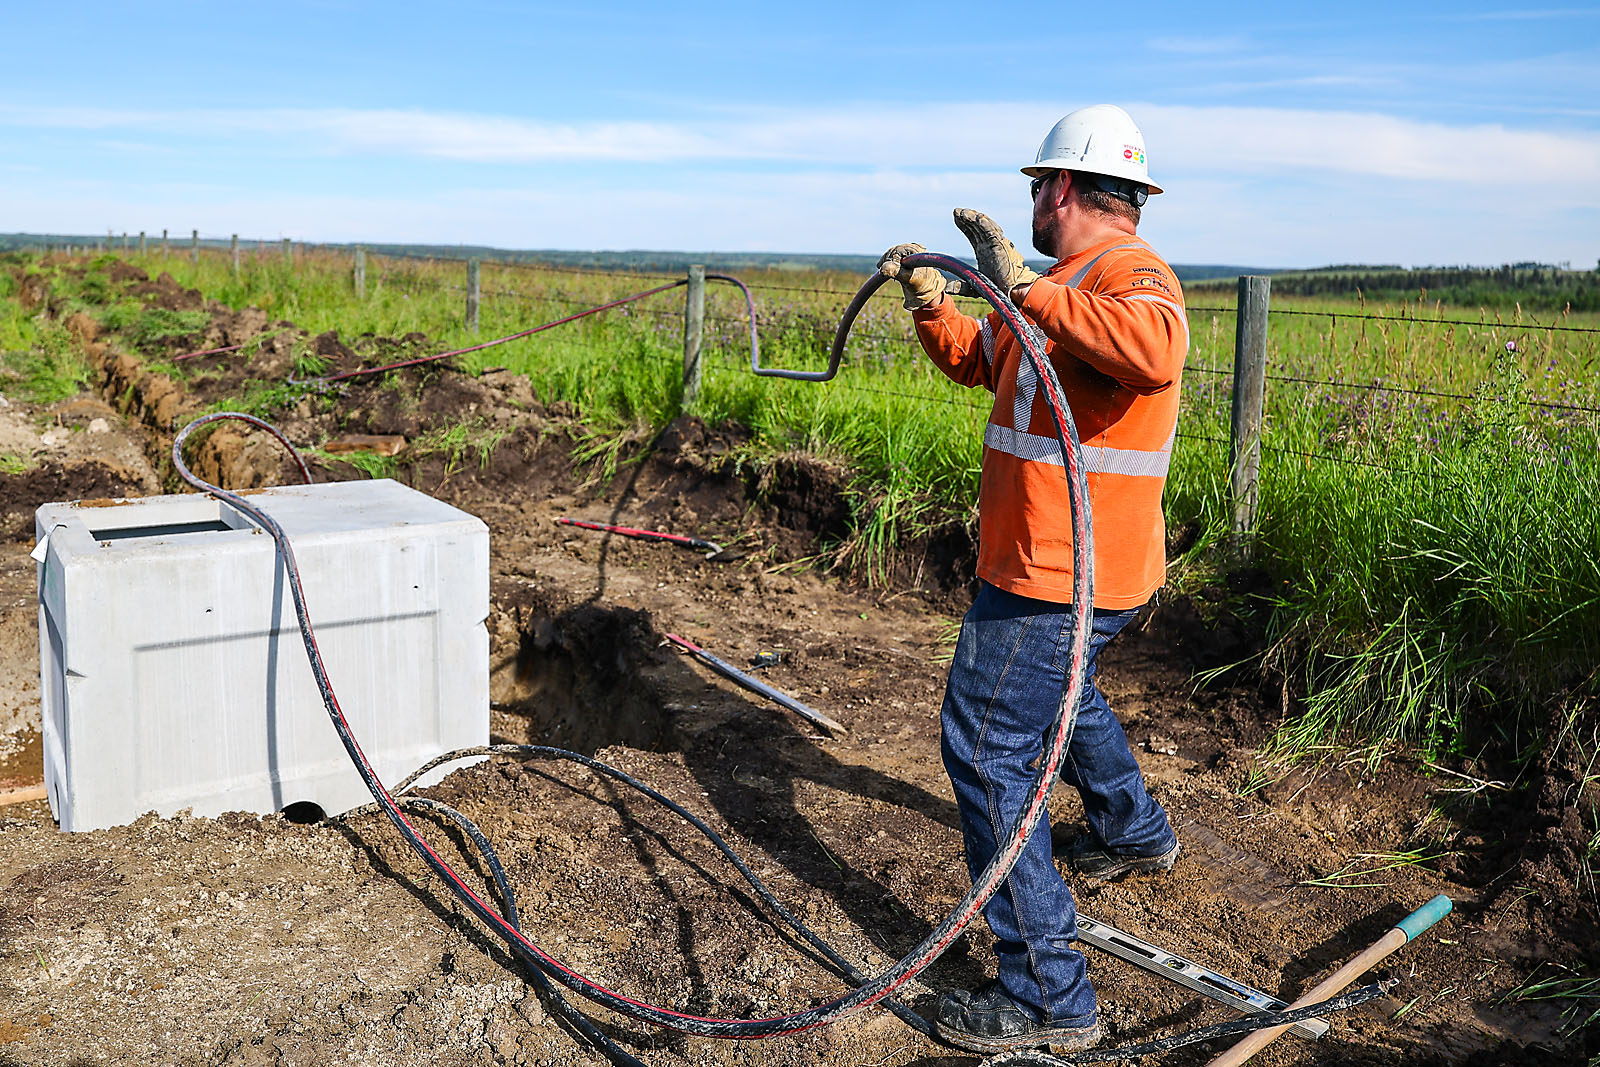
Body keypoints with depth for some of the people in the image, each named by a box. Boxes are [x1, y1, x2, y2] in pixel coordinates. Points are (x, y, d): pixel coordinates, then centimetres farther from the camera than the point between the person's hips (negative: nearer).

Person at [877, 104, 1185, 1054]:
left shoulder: (1132, 275, -17)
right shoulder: (1075, 282, 16)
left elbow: (1154, 353, -41)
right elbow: (980, 360, 24)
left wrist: (1025, 286, -38)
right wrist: (931, 301, 8)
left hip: (1056, 574, -11)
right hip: (1072, 563, 11)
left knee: (987, 749, -10)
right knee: (1062, 690, 34)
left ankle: (1047, 994, -4)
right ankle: (1134, 832, 58)